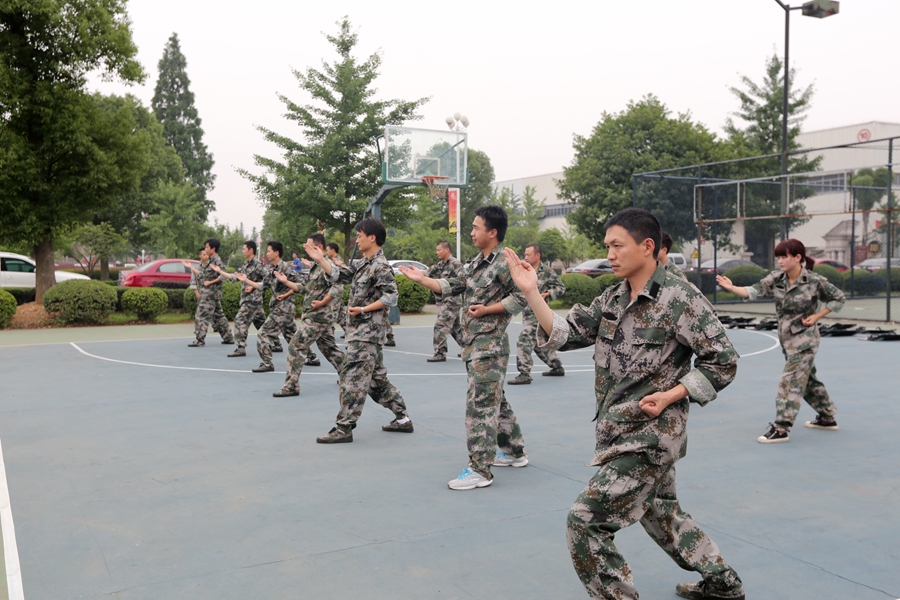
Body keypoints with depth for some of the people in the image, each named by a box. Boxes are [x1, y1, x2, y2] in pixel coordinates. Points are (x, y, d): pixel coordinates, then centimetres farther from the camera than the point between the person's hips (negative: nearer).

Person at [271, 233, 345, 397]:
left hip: (317, 317, -10)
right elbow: (305, 289, 18)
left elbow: (338, 287, -26)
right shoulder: (315, 267, 15)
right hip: (323, 317, 10)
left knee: (295, 347, -8)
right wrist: (286, 281, 14)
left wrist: (322, 302, -25)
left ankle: (291, 386, -4)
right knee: (329, 348, 17)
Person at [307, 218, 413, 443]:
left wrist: (364, 309, -21)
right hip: (360, 331, 10)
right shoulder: (364, 264, 14)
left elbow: (391, 297, -20)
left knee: (352, 378, -8)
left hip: (367, 333, -10)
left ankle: (343, 428, -4)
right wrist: (320, 259, 11)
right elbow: (340, 275, 19)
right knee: (377, 378, 14)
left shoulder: (380, 266, -14)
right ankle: (403, 419, 21)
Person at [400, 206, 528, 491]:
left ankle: (479, 469, -5)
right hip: (472, 342, 9)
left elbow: (521, 297, -16)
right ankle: (514, 451, 31)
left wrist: (487, 309, -17)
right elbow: (453, 286, 16)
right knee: (494, 400, 18)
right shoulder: (476, 263, 14)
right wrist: (421, 278, 11)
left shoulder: (504, 262, -13)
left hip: (489, 344, -9)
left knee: (480, 404, -9)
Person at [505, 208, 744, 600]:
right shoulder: (612, 298, 5)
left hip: (649, 435, -8)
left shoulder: (681, 298, -15)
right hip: (623, 431, 8)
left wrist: (671, 396, -18)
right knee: (659, 511, 25)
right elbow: (565, 334, -1)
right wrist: (531, 292, -12)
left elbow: (724, 362, -11)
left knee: (585, 520, -10)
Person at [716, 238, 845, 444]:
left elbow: (838, 298, -1)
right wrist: (732, 287, -32)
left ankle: (781, 428, -7)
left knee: (790, 381, -10)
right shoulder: (776, 279, -2)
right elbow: (754, 291, -15)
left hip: (804, 339, -7)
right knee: (807, 379, 19)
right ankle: (827, 417, 36)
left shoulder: (815, 281, -14)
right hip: (786, 338, 7)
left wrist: (816, 316, -11)